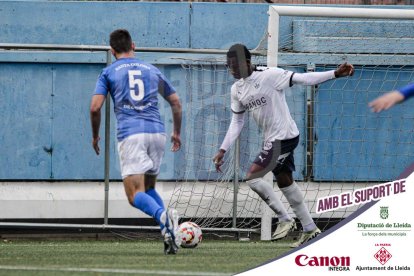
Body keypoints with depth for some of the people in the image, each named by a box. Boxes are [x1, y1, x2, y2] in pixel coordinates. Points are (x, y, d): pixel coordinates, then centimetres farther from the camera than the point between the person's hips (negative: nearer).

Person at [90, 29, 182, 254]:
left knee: (135, 195, -9)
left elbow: (95, 107, 0)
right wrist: (177, 133, 35)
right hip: (157, 131, 4)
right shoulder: (152, 70, 20)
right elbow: (176, 102, 23)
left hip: (130, 134, -4)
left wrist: (95, 136, 16)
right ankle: (168, 228, -5)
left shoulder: (109, 72, 10)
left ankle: (163, 217, -39)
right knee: (148, 188, 19)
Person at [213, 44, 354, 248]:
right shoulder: (237, 89, 7)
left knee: (253, 177, -14)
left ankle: (285, 220, -4)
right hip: (272, 139, 9)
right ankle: (309, 229, 25)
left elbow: (302, 79, -17)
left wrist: (335, 74, -24)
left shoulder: (269, 76, -16)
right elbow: (236, 122, 14)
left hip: (284, 136, -9)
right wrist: (223, 150, 8)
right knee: (284, 182, 14)